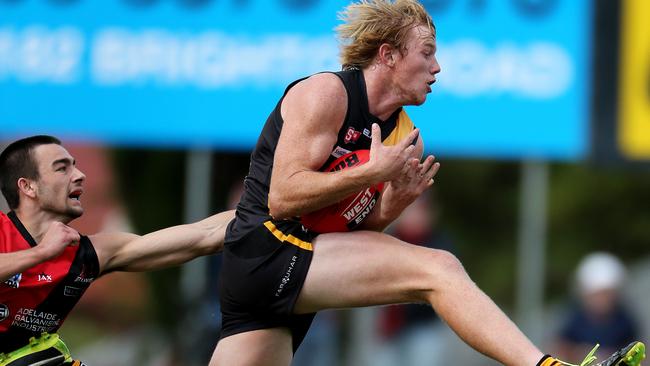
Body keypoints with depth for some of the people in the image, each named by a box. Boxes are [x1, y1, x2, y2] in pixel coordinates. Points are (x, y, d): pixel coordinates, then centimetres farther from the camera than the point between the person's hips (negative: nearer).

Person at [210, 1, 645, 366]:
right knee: (437, 269, -20)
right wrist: (373, 173, -16)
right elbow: (281, 198, -17)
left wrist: (393, 204, -3)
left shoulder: (403, 135, 17)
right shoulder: (325, 94, -8)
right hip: (267, 252, -9)